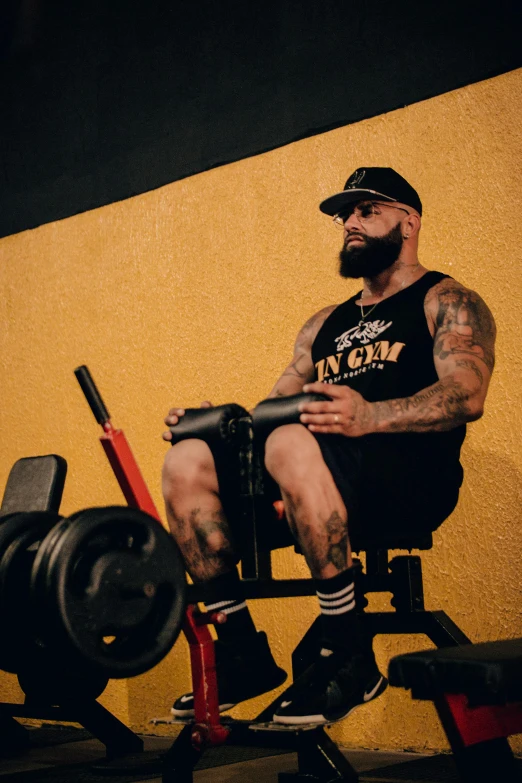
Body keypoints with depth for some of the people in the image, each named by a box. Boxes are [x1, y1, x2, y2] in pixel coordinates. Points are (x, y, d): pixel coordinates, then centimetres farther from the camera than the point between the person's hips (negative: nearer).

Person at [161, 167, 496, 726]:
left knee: (293, 445, -36)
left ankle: (349, 657, -25)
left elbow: (467, 395, -12)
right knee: (186, 462, -14)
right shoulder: (325, 324, 28)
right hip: (331, 486, 6)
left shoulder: (446, 303, 8)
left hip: (414, 480, -6)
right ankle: (243, 651, -9)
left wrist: (370, 416, -30)